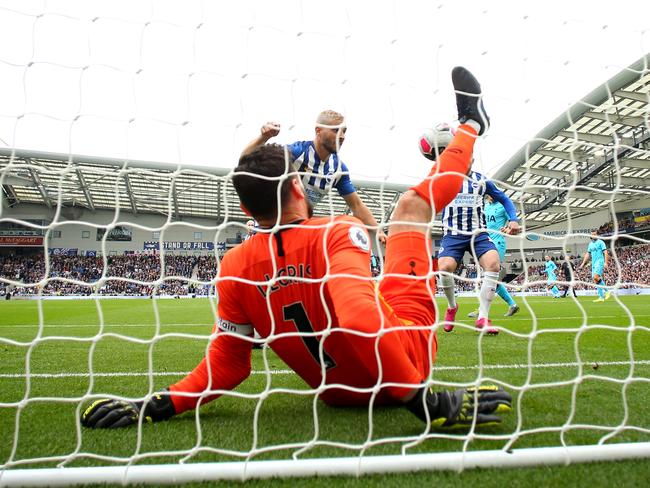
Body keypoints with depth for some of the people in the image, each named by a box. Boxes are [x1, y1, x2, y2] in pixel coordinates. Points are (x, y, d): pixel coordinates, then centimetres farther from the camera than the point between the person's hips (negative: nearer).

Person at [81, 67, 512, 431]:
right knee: (413, 202, 5)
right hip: (406, 355, -4)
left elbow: (226, 367, -11)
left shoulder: (235, 267, -14)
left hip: (338, 392, 5)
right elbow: (359, 319, -44)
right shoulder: (341, 232, -28)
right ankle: (469, 124, 29)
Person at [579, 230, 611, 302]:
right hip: (593, 263, 7)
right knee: (595, 279, 2)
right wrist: (583, 263, 18)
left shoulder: (600, 242, -2)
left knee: (596, 277, -23)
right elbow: (587, 254, 24)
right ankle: (601, 297, 5)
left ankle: (606, 291, -9)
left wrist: (606, 262, -18)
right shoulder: (590, 244, 18)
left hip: (599, 262, -7)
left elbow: (605, 252, -8)